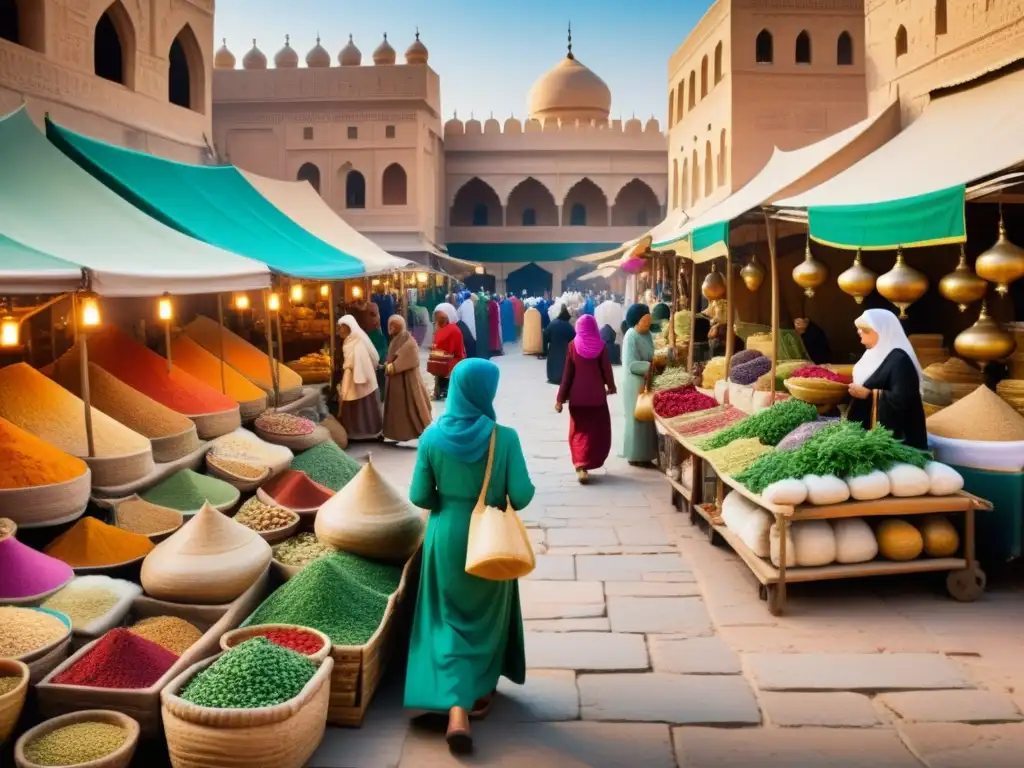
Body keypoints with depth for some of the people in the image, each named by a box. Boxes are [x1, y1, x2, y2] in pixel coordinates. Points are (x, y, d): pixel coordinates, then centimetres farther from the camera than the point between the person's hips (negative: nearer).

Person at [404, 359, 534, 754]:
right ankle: (481, 692, 37)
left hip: (446, 537, 1)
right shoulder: (504, 438, -17)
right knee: (488, 615, 21)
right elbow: (521, 496, -15)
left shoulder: (432, 437, -10)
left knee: (450, 618, 11)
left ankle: (456, 709, -1)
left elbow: (419, 497, -5)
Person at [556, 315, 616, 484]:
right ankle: (586, 464, 10)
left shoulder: (573, 345, -5)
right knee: (597, 430, 12)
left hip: (577, 395, 1)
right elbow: (606, 368, 0)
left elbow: (568, 372, -5)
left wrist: (560, 397, 1)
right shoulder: (600, 345, -6)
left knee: (579, 430, 13)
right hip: (597, 394, -1)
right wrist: (611, 386, 20)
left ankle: (580, 465, 2)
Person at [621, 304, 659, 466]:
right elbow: (631, 364, -22)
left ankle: (643, 454, 19)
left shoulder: (647, 334, 9)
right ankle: (636, 456, 6)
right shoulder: (631, 336, -17)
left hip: (647, 383, 9)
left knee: (646, 419, 12)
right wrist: (652, 366, -22)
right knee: (638, 420, -2)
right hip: (636, 384, -9)